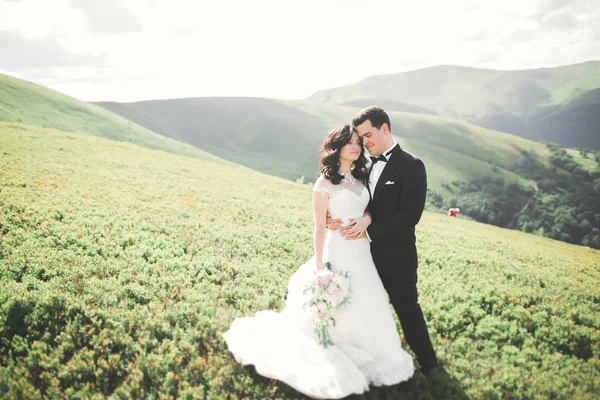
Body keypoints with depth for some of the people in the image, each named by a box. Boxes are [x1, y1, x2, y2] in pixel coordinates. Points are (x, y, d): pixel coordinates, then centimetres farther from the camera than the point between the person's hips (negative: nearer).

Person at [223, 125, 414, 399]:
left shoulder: (360, 178, 8)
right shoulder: (325, 182, -11)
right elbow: (319, 226, -12)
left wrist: (367, 219, -6)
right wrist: (319, 267, -15)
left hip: (362, 252, 7)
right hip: (338, 252, -6)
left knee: (365, 309, 14)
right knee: (334, 311, 5)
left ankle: (361, 358, 36)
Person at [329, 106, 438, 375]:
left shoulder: (411, 165, -14)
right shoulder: (368, 165, 6)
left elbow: (410, 214, -21)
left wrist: (369, 231, -24)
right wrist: (338, 218, -13)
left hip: (396, 256, -6)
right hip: (369, 253, 6)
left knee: (407, 309, 8)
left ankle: (428, 364, 29)